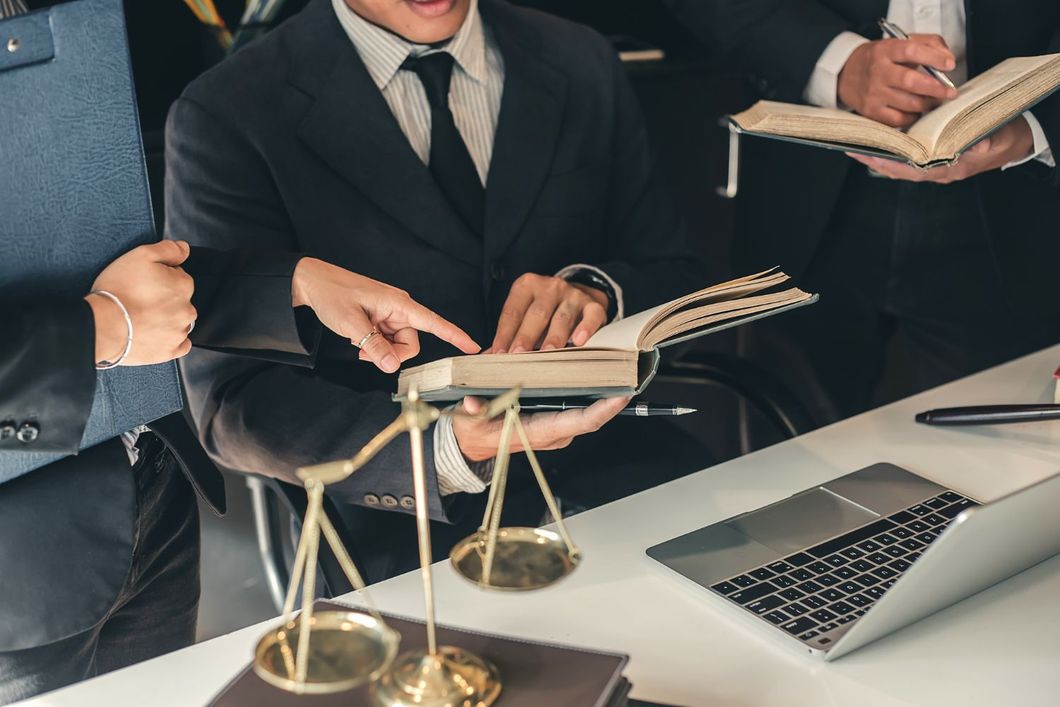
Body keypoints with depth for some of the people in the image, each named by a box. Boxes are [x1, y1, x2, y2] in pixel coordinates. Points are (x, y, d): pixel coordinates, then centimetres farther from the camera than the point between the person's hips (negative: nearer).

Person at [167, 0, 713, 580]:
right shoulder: (228, 117, -7)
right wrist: (450, 450, -31)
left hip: (610, 465, 4)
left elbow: (675, 277, 10)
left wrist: (595, 289, -15)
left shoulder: (583, 67, 7)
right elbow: (232, 404, -13)